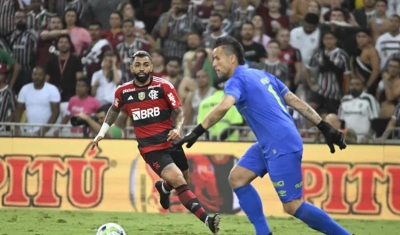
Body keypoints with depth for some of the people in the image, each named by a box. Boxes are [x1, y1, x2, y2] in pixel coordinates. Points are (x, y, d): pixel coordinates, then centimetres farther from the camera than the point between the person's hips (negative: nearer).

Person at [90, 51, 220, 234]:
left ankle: (163, 187, 52)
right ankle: (207, 220, -26)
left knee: (182, 181, 15)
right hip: (150, 148, -2)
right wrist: (101, 133, 19)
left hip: (170, 141, 2)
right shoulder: (123, 92, 0)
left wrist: (177, 129, -21)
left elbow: (179, 111, -2)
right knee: (179, 182, -20)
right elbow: (114, 110, 21)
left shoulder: (163, 86, -5)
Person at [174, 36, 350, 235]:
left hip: (282, 146, -10)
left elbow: (223, 107, -32)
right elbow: (295, 100, 15)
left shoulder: (236, 81, -10)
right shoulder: (260, 75, 16)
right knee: (237, 178, 9)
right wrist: (325, 128, 15)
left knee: (293, 206, -7)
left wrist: (197, 132, -28)